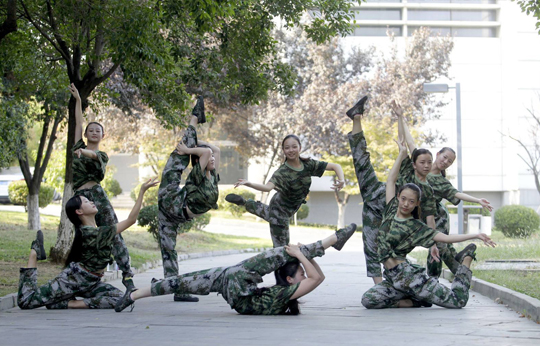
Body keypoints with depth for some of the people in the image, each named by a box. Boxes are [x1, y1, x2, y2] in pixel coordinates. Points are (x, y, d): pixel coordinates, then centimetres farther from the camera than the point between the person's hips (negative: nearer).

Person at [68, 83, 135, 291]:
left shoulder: (102, 155, 12)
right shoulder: (79, 147, 19)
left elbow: (93, 154, -11)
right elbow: (78, 123, 17)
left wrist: (83, 151, -33)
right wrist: (77, 100, 20)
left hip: (96, 194, -2)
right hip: (80, 198, 2)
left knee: (113, 235, -11)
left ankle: (127, 274, -17)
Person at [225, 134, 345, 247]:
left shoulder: (308, 164, -15)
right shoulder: (282, 172, -29)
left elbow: (335, 166, -12)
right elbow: (268, 187, -46)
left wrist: (341, 180, -31)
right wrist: (249, 184, -64)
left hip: (291, 208, 6)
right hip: (280, 210, -6)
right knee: (281, 246, -4)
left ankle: (243, 202, 52)